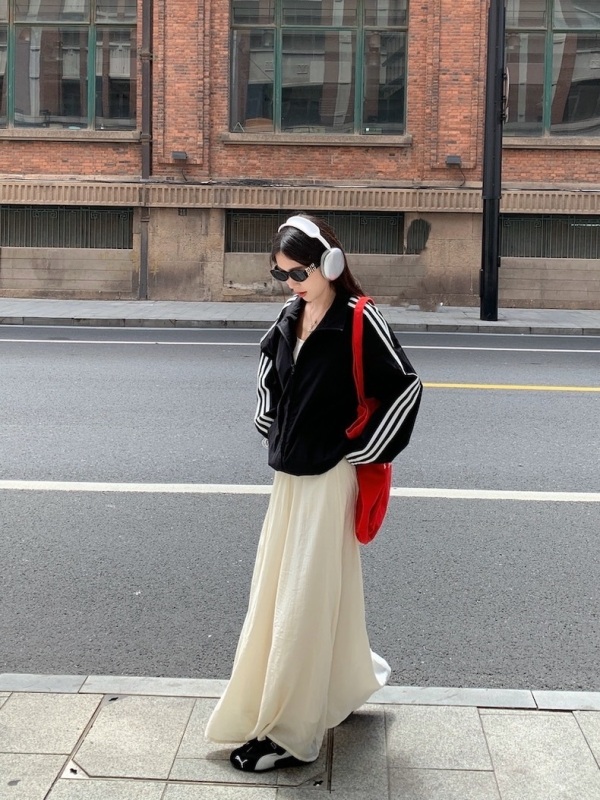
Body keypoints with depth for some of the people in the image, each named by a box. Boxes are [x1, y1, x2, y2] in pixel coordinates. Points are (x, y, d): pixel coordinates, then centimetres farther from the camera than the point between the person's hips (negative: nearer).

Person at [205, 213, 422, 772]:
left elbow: (405, 386, -16)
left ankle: (290, 733, 9)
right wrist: (270, 421, 15)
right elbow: (269, 362, 26)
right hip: (289, 473, 8)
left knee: (304, 599, -2)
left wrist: (364, 451, -12)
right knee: (279, 590, 17)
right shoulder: (290, 316, 6)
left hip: (328, 477, -8)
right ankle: (349, 682, 37)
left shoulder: (358, 319, -15)